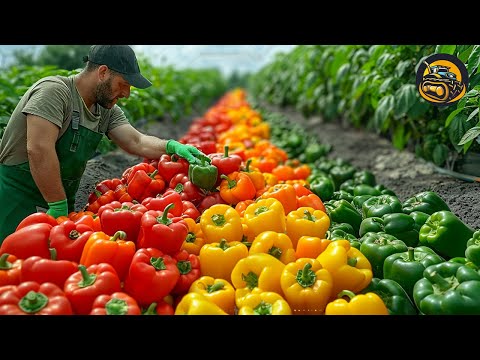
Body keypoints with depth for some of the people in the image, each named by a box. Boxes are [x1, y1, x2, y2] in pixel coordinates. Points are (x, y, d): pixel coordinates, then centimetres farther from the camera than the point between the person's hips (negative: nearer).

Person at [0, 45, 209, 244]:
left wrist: (172, 146, -21)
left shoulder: (107, 110, 5)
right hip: (18, 200, -7)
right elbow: (39, 149, -28)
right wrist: (58, 207, -24)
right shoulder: (54, 91, -20)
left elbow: (136, 142, -2)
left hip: (60, 205, 7)